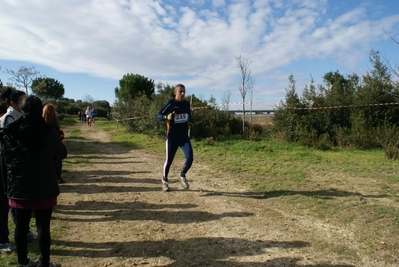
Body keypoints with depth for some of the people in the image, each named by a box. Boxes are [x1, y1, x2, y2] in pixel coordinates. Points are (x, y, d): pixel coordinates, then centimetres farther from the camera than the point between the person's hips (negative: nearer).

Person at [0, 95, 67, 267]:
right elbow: (62, 154, 1)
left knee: (21, 226, 16)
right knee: (43, 227, 8)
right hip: (43, 188, -3)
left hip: (18, 188, 3)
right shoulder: (48, 132, -14)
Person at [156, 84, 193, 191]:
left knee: (190, 158, -9)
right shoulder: (169, 103, -9)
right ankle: (164, 180, 30)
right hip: (172, 137, -4)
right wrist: (167, 117, -28)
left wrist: (189, 123, 5)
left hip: (184, 137, 4)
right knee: (169, 160, 4)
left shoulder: (187, 104, 7)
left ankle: (182, 175, 20)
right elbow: (158, 116, -8)